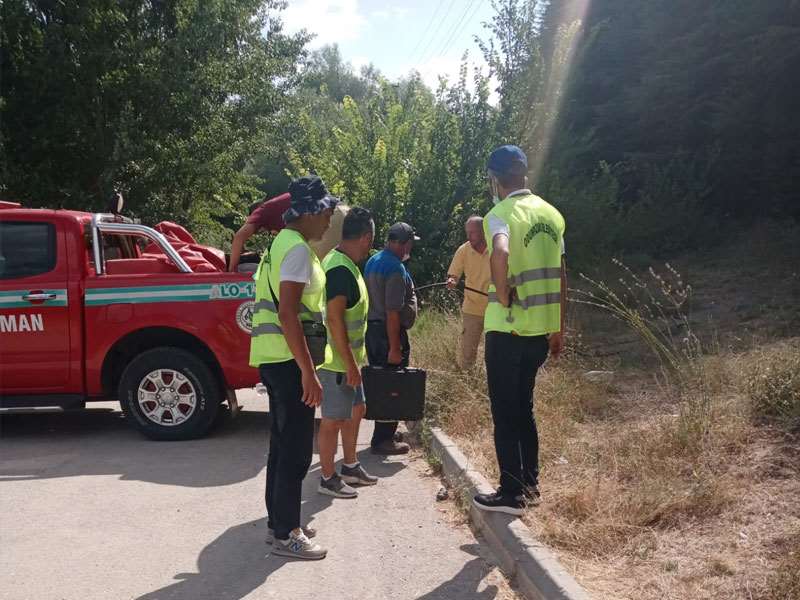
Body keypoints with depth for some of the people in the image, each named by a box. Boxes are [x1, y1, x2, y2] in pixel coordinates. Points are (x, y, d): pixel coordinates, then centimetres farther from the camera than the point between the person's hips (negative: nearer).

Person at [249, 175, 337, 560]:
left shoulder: (282, 243, 16)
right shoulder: (297, 248, -15)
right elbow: (287, 314, -23)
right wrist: (308, 372, -23)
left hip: (274, 358, 10)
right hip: (288, 359, -10)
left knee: (283, 443, 17)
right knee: (296, 449, -3)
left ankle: (278, 520, 27)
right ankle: (286, 535, 4)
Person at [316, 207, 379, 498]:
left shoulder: (345, 264, 10)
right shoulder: (341, 269, -22)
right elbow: (334, 319, -26)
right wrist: (350, 364, -23)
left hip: (349, 359, 10)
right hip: (338, 361, -10)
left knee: (356, 410, 20)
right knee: (333, 419, 1)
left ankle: (350, 467, 33)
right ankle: (328, 479, 14)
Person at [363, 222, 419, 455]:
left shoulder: (372, 262, 12)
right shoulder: (396, 268, -18)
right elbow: (393, 311, -23)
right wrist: (394, 348, -21)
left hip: (372, 329, 9)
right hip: (390, 333, -9)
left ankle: (384, 433, 28)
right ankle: (383, 440, 5)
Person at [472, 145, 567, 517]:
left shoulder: (501, 214, -12)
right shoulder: (550, 214, 10)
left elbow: (500, 254, -35)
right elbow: (561, 276, 14)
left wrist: (504, 297, -19)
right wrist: (559, 329, 20)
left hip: (508, 329, -7)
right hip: (542, 329, 7)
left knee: (505, 412, 4)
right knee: (523, 407, 20)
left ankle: (511, 493, 11)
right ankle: (530, 483, 27)